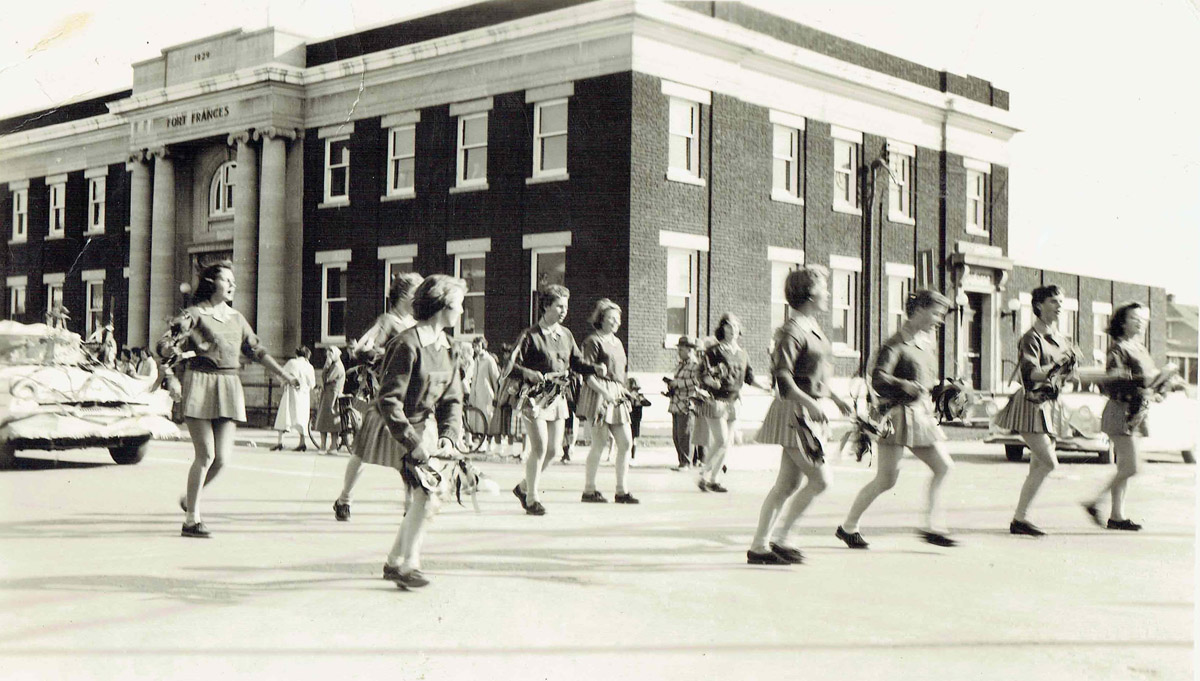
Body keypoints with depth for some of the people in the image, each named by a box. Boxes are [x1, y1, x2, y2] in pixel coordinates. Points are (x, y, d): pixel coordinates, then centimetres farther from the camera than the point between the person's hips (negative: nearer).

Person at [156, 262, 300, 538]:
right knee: (205, 455, -8)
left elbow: (256, 350, 24)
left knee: (222, 457, 0)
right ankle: (192, 520, 1)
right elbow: (164, 344, -10)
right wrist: (178, 353, -31)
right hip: (200, 384, -6)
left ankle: (190, 499, 25)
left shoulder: (236, 318, 16)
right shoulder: (195, 314, -2)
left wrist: (284, 375, 22)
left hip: (229, 387, 6)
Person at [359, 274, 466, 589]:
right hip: (388, 429, -9)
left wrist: (448, 435, -11)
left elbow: (451, 400, 7)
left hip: (416, 429, 9)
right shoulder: (408, 344, -22)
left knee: (422, 497, 10)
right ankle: (408, 564, -7)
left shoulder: (448, 349, 5)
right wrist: (413, 444, -27)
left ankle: (395, 562, 26)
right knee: (426, 493, -18)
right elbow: (389, 401, -24)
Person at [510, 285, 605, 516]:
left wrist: (595, 368, 0)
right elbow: (512, 364, -10)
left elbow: (577, 362, 19)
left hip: (557, 397, 7)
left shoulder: (566, 334, 13)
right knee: (539, 447, -10)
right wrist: (530, 374, -27)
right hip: (534, 397, -7)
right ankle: (532, 498, 2)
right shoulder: (530, 335, -7)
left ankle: (524, 487, 26)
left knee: (554, 448, 7)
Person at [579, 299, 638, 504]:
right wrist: (605, 393, -19)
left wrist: (623, 391, 13)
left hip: (616, 396, 8)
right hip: (598, 395, -8)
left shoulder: (617, 342, 20)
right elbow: (587, 374, -12)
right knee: (600, 443, -6)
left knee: (626, 442, 2)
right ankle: (589, 490, 5)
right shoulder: (593, 341, -5)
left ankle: (622, 490, 8)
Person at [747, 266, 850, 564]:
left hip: (810, 414, 10)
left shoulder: (812, 327, 16)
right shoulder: (792, 330, -14)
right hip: (795, 414, -10)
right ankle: (778, 539, 1)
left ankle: (759, 545, 13)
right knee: (820, 480, -9)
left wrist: (835, 398, 23)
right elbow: (781, 375, -22)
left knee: (787, 484, 9)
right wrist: (810, 403, -27)